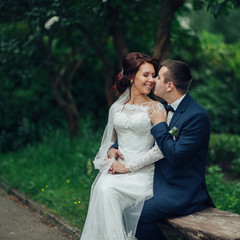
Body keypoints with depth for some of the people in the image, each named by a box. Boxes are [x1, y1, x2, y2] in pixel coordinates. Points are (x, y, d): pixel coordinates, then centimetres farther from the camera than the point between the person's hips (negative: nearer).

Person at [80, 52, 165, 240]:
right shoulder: (116, 108, 14)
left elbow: (160, 149, -7)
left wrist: (127, 167, -11)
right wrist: (111, 151, 0)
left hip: (142, 172, -3)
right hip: (115, 168, 4)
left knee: (108, 189, -31)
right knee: (102, 187, -30)